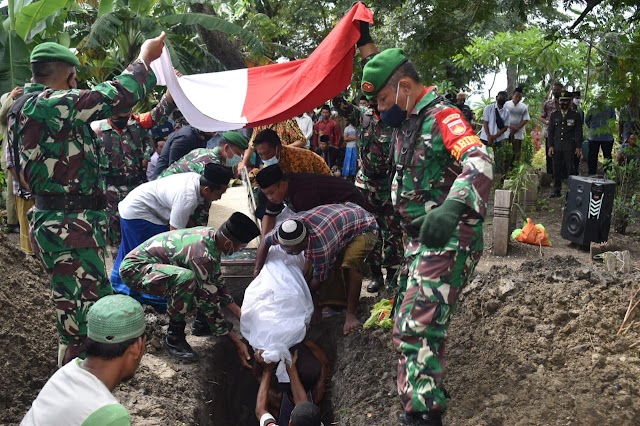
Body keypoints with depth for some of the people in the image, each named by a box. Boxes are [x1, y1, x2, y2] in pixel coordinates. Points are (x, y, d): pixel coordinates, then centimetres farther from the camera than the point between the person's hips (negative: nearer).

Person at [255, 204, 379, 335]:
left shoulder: (320, 247, -40)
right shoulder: (291, 225, -20)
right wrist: (257, 270, -7)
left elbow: (319, 279, -22)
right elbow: (265, 242, -3)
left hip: (364, 227, -9)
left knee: (350, 263, -30)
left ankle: (351, 314, -21)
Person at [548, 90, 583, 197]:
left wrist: (578, 147, -3)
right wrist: (550, 146, 3)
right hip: (556, 147, 3)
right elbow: (550, 131, 12)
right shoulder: (554, 115, 12)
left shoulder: (575, 116, 5)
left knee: (570, 169, -4)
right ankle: (556, 191, 11)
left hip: (569, 147, -3)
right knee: (557, 169, 4)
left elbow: (578, 132, 4)